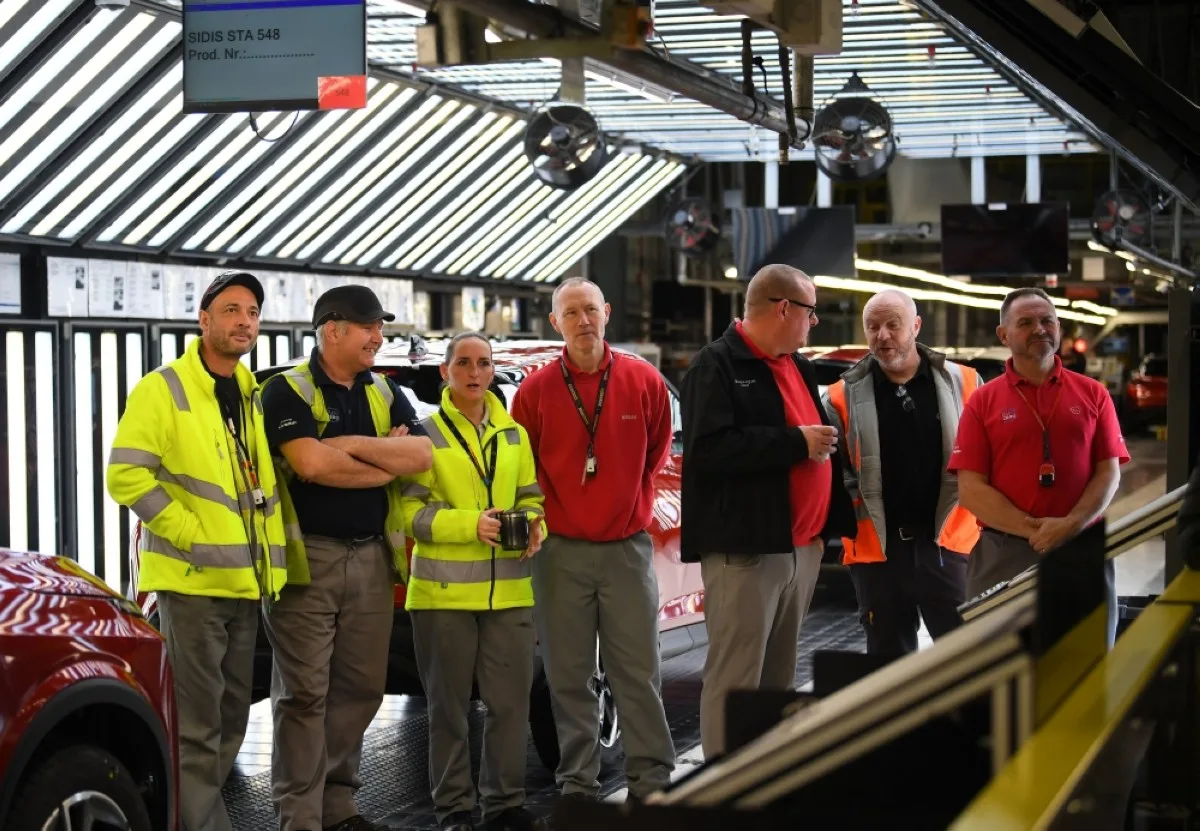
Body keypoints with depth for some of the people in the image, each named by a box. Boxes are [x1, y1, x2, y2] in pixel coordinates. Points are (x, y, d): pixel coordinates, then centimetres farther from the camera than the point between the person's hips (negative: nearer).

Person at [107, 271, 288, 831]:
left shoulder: (256, 397, 15)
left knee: (231, 719, 14)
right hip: (190, 579, -7)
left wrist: (266, 547, 10)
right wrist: (188, 532, -18)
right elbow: (126, 475, -14)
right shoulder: (163, 390, -6)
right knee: (197, 722, -6)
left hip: (245, 581, 8)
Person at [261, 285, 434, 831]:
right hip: (308, 556, -6)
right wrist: (388, 458, -6)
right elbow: (312, 464, -19)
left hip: (371, 557, 6)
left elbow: (422, 454, -1)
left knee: (360, 689, 8)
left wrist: (351, 445, -11)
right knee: (304, 694, -4)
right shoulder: (288, 391, -5)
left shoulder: (385, 394, 14)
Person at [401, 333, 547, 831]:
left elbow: (531, 496, 18)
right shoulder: (426, 433, -1)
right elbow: (411, 510, -7)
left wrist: (533, 526, -5)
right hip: (444, 590, -4)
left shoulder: (514, 434, 14)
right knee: (449, 707, 3)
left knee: (511, 702, 4)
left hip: (509, 591, 4)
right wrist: (472, 524, -19)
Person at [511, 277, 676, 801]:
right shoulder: (536, 390, -1)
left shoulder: (644, 381, 0)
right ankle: (577, 783, 15)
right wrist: (543, 513, 8)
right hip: (561, 551, 0)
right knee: (568, 675, 5)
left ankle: (651, 778, 10)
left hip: (627, 547, 0)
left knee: (638, 670, 2)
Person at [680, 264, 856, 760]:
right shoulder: (716, 366, -8)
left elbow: (821, 439, 28)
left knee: (780, 680, 13)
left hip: (801, 545, 9)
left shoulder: (797, 366, 19)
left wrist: (836, 520, 15)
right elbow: (710, 448, -22)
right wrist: (796, 442, -18)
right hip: (744, 548, -8)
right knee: (735, 681, -7)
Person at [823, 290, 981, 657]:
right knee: (889, 659, 11)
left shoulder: (962, 383, 2)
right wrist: (858, 510, -3)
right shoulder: (845, 396, 2)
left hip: (947, 542, -1)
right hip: (877, 547, 1)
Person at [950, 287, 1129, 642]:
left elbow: (1109, 473, 4)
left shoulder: (1092, 394, 9)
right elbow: (970, 490, -2)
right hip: (1004, 556, -1)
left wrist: (1071, 525, -13)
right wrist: (1033, 529, -13)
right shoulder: (983, 402, 3)